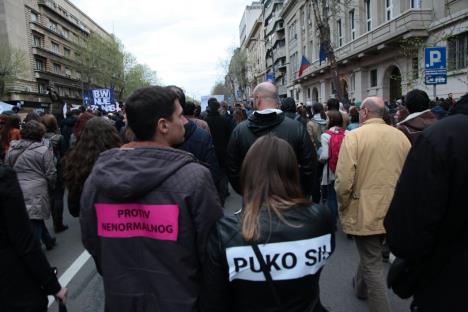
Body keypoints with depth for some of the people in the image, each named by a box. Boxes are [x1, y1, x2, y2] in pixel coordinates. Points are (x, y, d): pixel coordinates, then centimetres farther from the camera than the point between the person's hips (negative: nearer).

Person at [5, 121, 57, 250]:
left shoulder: (11, 149, 7)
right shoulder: (43, 150, -11)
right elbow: (51, 174, -9)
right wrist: (50, 188, 9)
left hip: (16, 192, 6)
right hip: (36, 193, -6)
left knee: (35, 218, 22)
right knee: (35, 221, 2)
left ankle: (48, 241, 38)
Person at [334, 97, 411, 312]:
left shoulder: (354, 136, -15)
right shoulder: (401, 136, 1)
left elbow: (343, 181, -21)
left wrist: (344, 206, -3)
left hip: (365, 212, -6)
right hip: (393, 213, 6)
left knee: (373, 265, 7)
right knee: (371, 253, 27)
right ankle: (360, 287, 49)